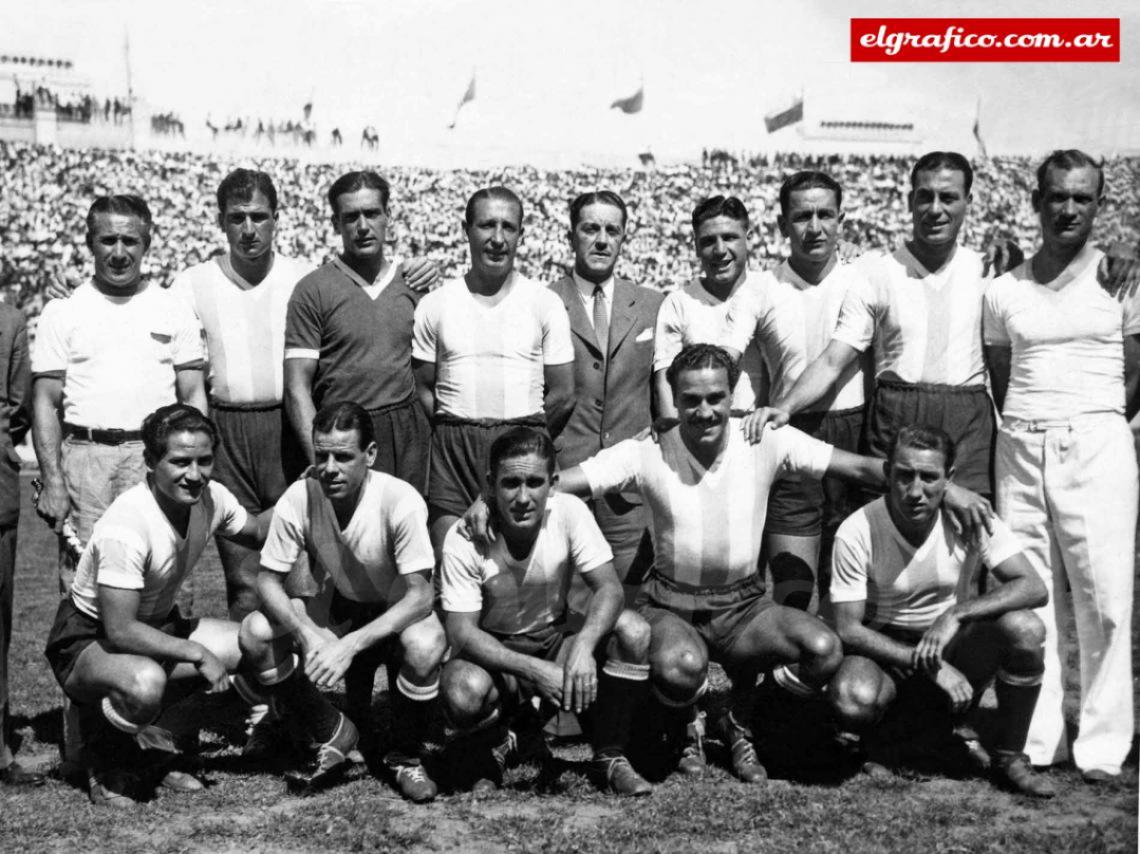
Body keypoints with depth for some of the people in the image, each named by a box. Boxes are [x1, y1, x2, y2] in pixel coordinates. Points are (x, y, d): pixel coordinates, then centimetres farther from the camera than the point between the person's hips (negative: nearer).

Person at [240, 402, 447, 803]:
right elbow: (268, 581, -12)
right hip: (339, 612, 4)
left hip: (398, 615, -4)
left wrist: (350, 645, -39)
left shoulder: (400, 500, -28)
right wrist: (310, 634, -31)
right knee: (255, 632, -19)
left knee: (425, 646, -37)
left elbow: (420, 596, -29)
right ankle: (331, 732, 4)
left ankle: (406, 757, -7)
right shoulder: (299, 498, -19)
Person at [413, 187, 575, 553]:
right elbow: (424, 390, 11)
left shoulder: (545, 304, 5)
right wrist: (455, 437, 2)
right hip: (452, 450, 1)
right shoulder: (434, 306, 7)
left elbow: (563, 396, 6)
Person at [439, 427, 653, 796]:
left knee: (634, 632, -24)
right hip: (493, 653, -2)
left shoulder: (569, 512, -16)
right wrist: (535, 670, -35)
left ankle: (609, 756, -5)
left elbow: (608, 588, -17)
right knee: (462, 694, -36)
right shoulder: (464, 539, -21)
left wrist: (583, 646, -38)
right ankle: (501, 739, 3)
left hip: (554, 642, 2)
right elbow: (462, 631, -22)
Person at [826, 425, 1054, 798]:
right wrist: (932, 666, -26)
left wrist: (956, 615, -34)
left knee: (1025, 629, -28)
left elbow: (1034, 588, -20)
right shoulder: (856, 532, -20)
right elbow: (848, 628, -17)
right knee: (853, 700, -36)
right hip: (884, 647, -2)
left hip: (955, 642, 2)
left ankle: (1009, 759, -6)